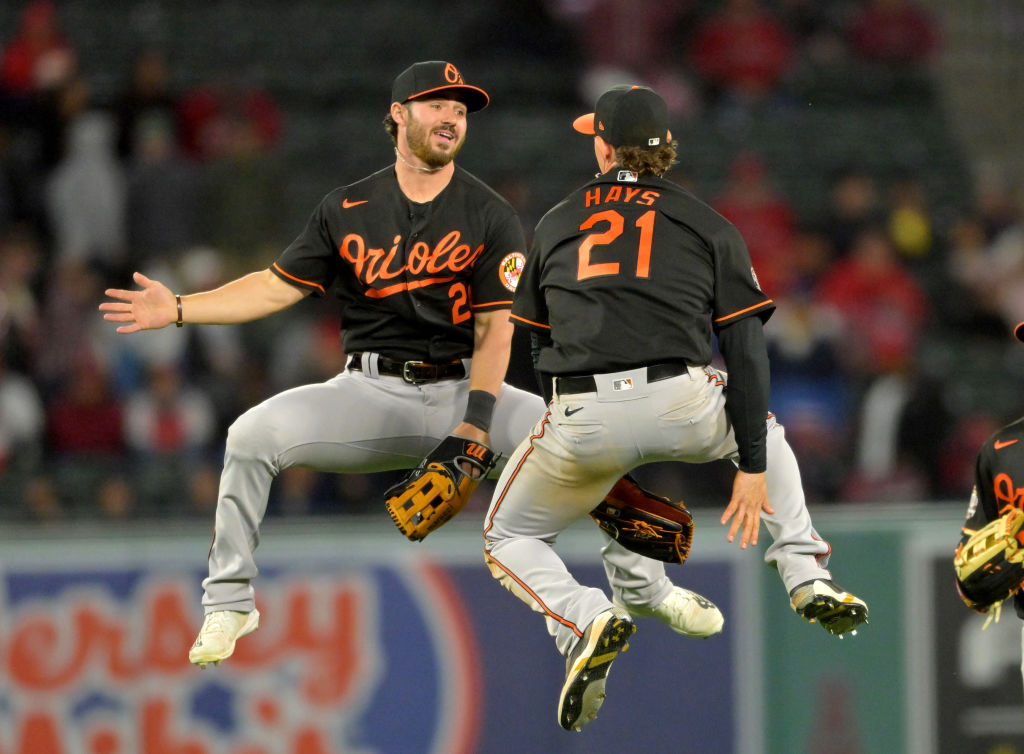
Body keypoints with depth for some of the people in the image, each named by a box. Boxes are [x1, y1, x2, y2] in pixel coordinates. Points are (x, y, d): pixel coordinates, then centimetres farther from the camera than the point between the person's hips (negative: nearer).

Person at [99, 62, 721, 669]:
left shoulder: (492, 217, -1)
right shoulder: (348, 209, 4)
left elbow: (495, 327, -7)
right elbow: (279, 286, 8)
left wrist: (473, 425, -20)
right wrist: (178, 309, -2)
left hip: (462, 388, 0)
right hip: (372, 392, 0)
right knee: (254, 433, -25)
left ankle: (642, 586, 6)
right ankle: (229, 604, -10)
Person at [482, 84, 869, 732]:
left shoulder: (556, 224, 20)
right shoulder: (709, 225, 15)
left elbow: (537, 345, 24)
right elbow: (746, 350, 6)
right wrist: (753, 469, 6)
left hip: (582, 419, -1)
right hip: (685, 410, 1)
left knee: (509, 539, 21)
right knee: (765, 428, 35)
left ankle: (586, 621, -10)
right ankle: (807, 578, 20)